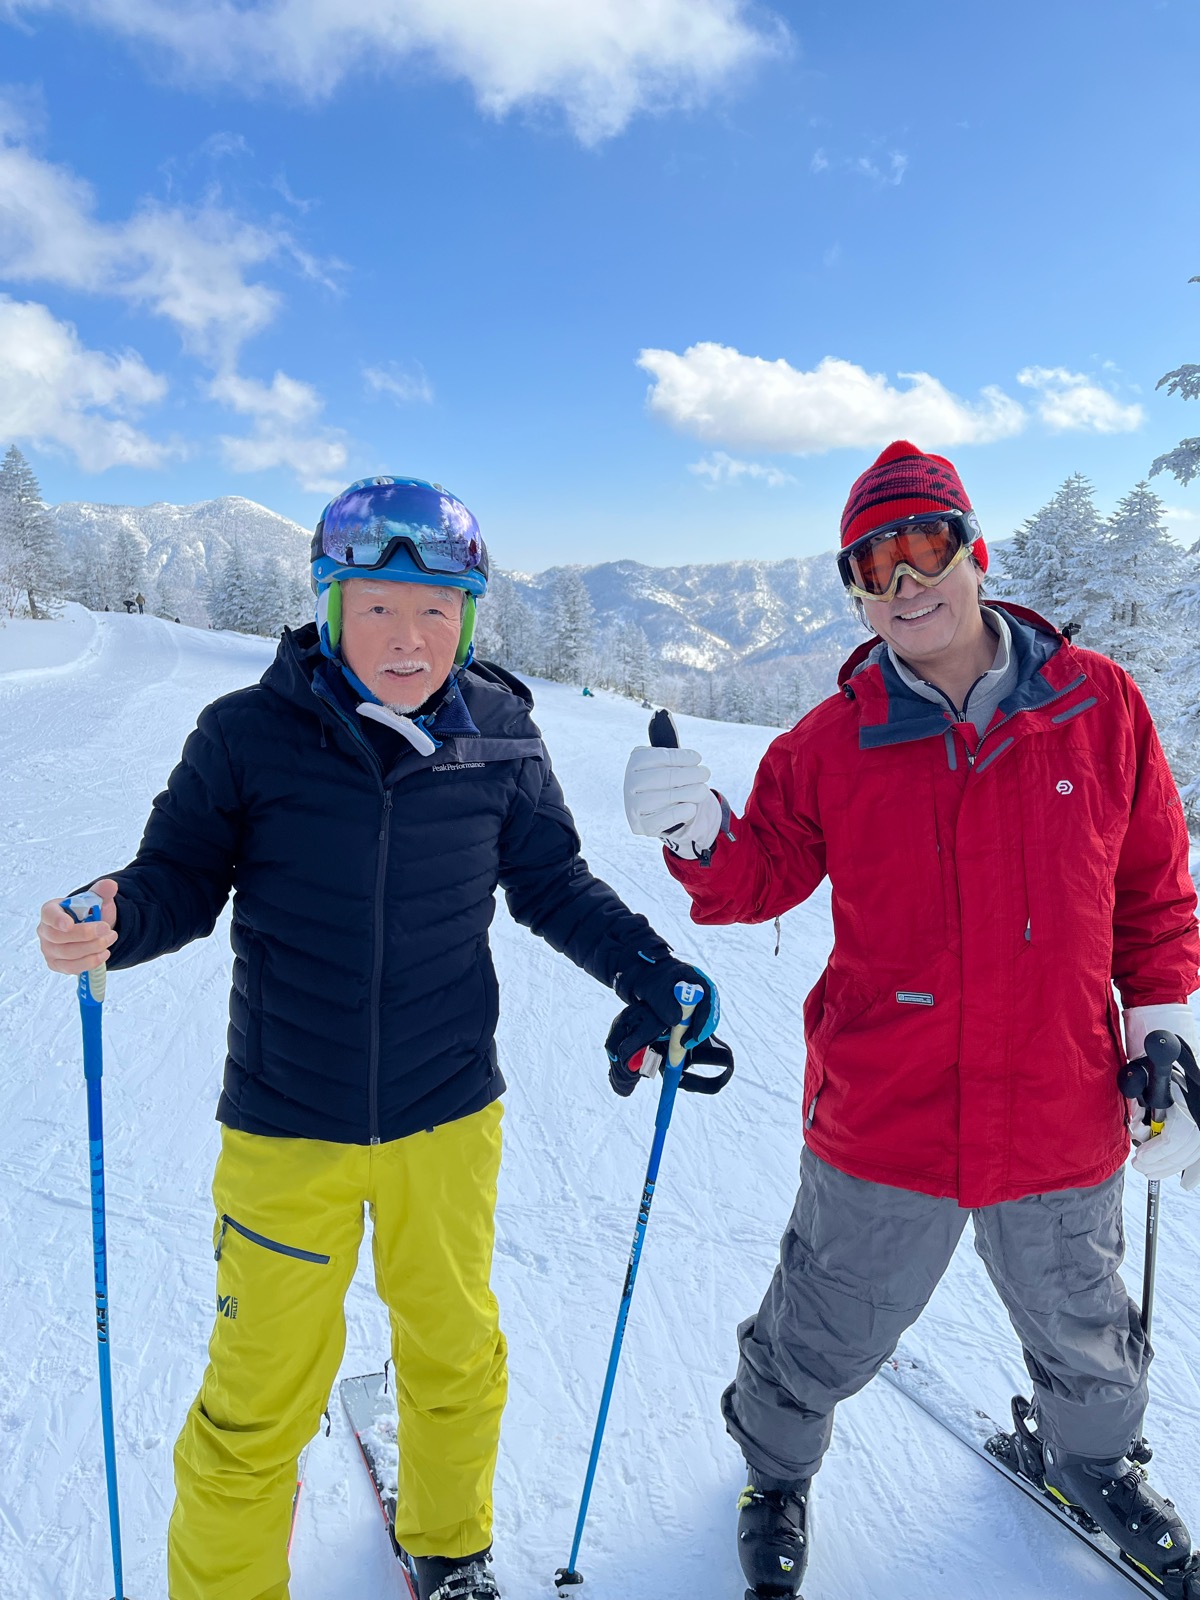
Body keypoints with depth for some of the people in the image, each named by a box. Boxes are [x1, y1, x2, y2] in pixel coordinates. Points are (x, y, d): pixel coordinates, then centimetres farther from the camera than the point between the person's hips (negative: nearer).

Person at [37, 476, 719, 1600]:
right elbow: (185, 875, -5)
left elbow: (552, 883, 5)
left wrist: (644, 967, -7)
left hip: (446, 1114, 3)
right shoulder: (249, 735, -12)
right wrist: (116, 920, -26)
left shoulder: (500, 738, -6)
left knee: (455, 1353, 23)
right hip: (287, 1123, -2)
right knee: (262, 1394, 10)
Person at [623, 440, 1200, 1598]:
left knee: (1082, 1336, 28)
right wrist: (699, 834, -21)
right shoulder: (832, 742, -9)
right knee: (825, 1339, 18)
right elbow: (758, 880, -1)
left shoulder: (1098, 704, -6)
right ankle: (776, 1470, 51)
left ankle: (1090, 1461, 62)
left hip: (1064, 1126, 2)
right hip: (883, 1126, -1)